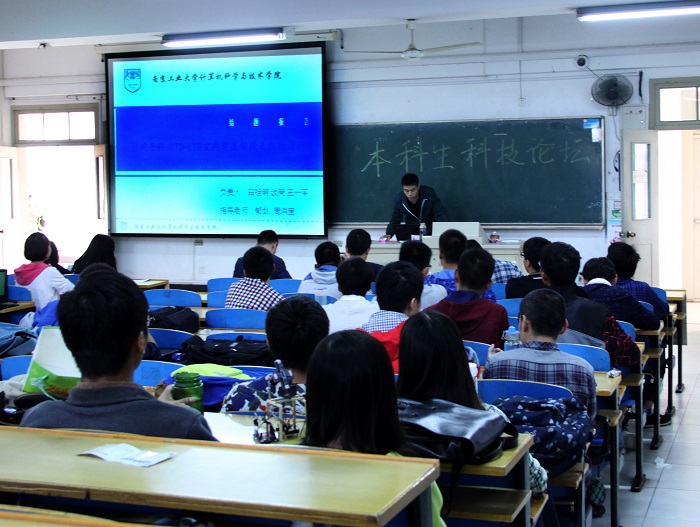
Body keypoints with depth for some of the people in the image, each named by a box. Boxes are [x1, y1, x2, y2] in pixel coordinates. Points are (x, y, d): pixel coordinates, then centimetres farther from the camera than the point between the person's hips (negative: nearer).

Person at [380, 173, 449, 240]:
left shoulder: (429, 194, -20)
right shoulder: (399, 199, -13)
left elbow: (441, 215, -20)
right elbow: (395, 220, -1)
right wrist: (389, 234, -17)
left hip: (431, 233, -1)